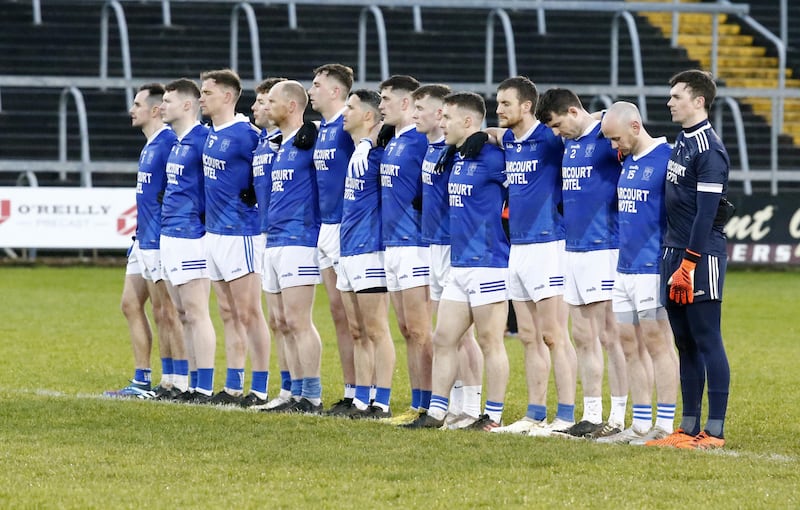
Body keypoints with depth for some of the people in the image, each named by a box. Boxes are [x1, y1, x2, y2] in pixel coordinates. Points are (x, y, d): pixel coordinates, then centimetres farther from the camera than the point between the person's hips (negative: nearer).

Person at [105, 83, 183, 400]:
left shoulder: (169, 142, -15)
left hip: (159, 241, -11)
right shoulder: (149, 145, 16)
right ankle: (142, 382, 17)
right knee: (131, 305, 12)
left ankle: (171, 384, -1)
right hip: (143, 239, 11)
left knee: (164, 312, -5)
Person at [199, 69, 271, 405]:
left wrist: (253, 195, -9)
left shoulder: (244, 134, -15)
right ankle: (233, 388, 17)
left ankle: (260, 390, -2)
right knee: (229, 316, 13)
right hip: (214, 232, 9)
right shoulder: (211, 135, 11)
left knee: (248, 314, -5)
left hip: (240, 232, -9)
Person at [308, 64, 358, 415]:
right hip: (325, 227, 9)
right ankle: (350, 392, 14)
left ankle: (361, 395, -3)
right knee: (338, 313, 10)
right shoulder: (321, 130, 14)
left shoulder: (348, 126, -13)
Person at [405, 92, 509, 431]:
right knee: (443, 339, 9)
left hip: (487, 264, -9)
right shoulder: (457, 158, 11)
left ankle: (493, 416, 5)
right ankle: (436, 413, 14)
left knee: (490, 342, -1)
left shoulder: (491, 157, -13)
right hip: (458, 264, 9)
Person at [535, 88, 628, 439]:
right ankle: (591, 416, 15)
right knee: (583, 337, 10)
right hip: (573, 249, 8)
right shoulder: (568, 144, 13)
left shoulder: (607, 138, -11)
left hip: (604, 248, -8)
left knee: (609, 336, -6)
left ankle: (619, 418, -3)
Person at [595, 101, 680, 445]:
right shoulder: (628, 161, 14)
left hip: (652, 270, -9)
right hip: (625, 268, 9)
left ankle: (665, 426, -2)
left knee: (656, 343, -6)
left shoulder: (667, 157, -12)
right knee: (630, 345, 9)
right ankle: (640, 425, 14)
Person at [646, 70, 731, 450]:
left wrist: (688, 264, -20)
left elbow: (706, 213, -18)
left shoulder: (709, 150, -13)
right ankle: (689, 429, 15)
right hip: (674, 253, 9)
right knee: (685, 343, 11)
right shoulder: (681, 143, 14)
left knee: (707, 341, -6)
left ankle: (715, 431, -4)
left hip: (701, 257, -9)